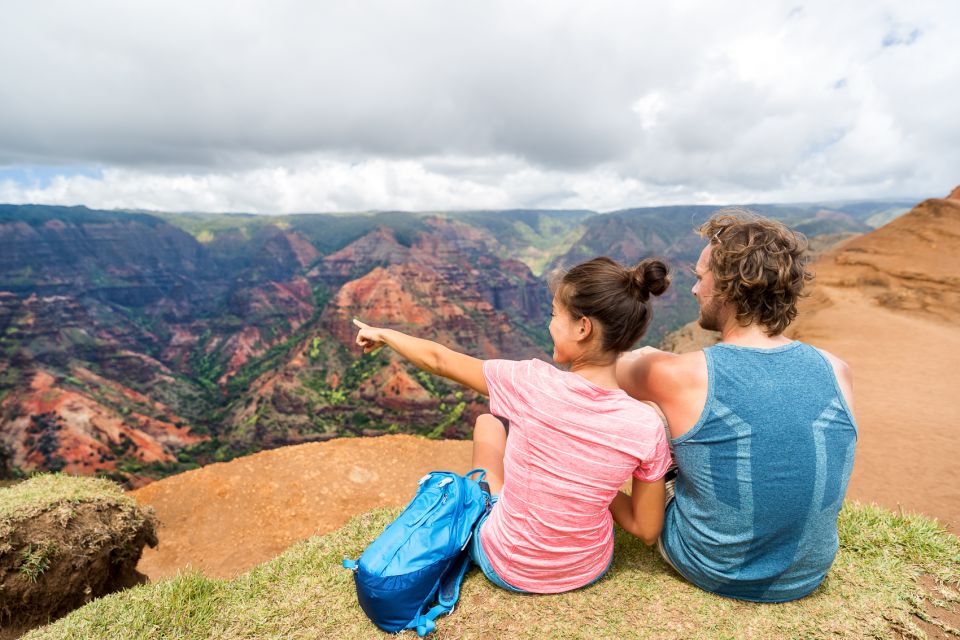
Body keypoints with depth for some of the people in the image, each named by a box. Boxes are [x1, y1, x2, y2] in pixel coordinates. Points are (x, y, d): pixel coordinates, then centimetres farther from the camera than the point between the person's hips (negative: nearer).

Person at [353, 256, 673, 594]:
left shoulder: (531, 383, -27)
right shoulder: (647, 426, -21)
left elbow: (438, 360, -11)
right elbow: (647, 531, -9)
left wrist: (383, 334, 6)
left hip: (506, 568, -2)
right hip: (588, 570, 3)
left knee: (488, 423, 17)